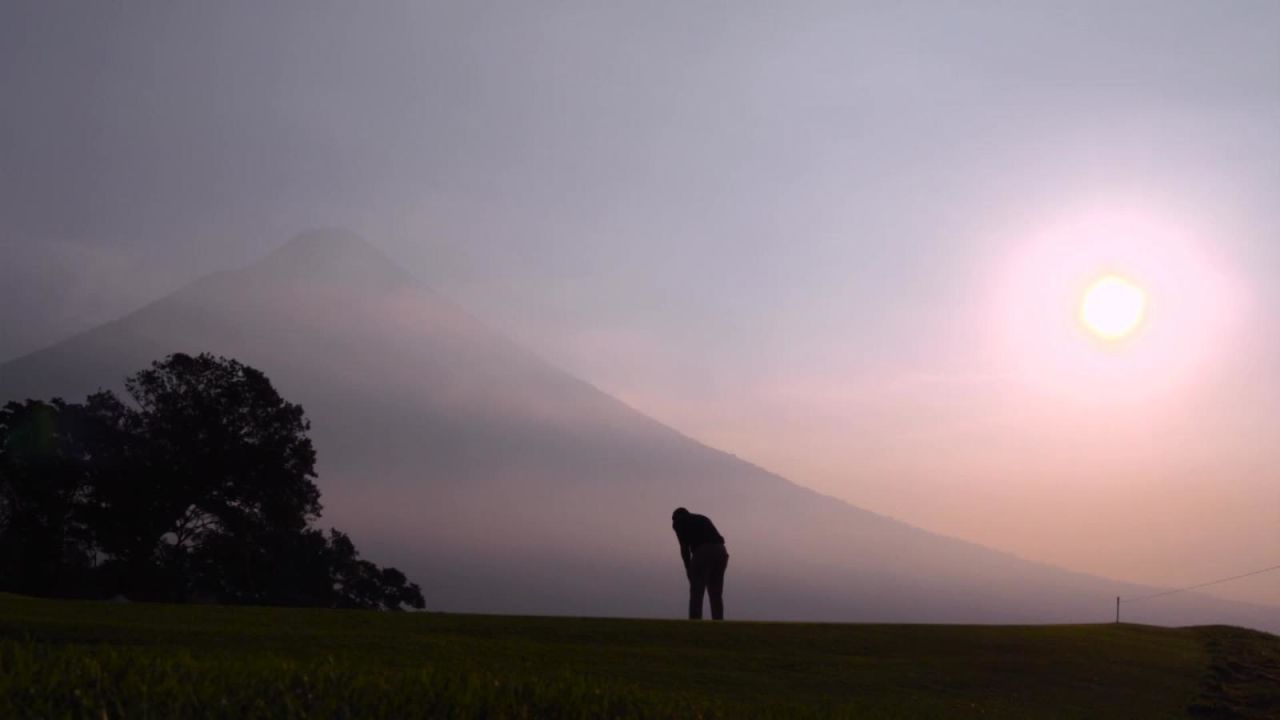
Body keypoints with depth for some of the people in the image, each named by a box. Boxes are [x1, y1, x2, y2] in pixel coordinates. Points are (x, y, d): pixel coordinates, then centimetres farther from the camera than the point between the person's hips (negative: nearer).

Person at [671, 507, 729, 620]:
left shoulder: (678, 522, 17)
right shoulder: (703, 518, 35)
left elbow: (684, 547, 5)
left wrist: (688, 568, 13)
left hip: (703, 552, -6)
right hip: (720, 551, 6)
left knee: (696, 594, -1)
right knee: (716, 595, 13)